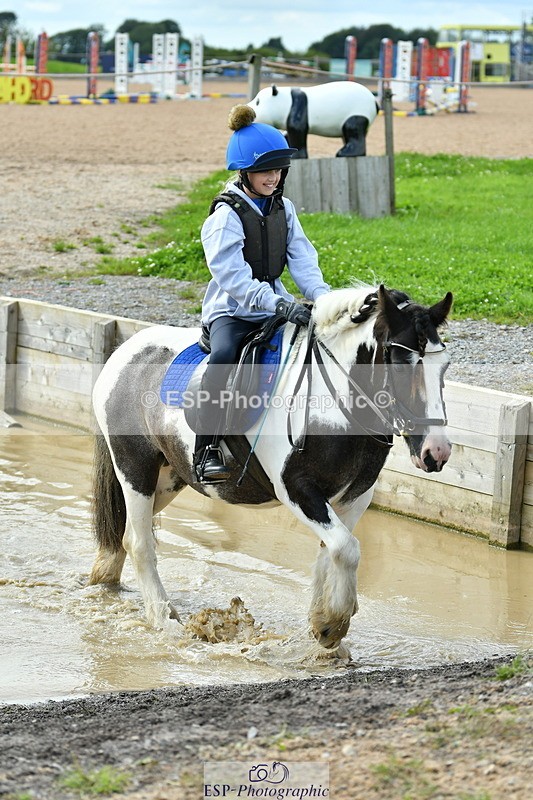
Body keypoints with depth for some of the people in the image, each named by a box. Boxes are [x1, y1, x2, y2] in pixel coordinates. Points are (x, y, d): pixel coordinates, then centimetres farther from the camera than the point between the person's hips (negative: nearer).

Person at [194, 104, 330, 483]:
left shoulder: (283, 209, 10)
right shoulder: (227, 216, -12)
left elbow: (302, 260, 3)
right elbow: (233, 276, -22)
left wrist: (323, 296, -17)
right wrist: (280, 304, -33)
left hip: (275, 308, 6)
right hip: (231, 311, -6)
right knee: (224, 355, -35)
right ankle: (208, 451, -34)